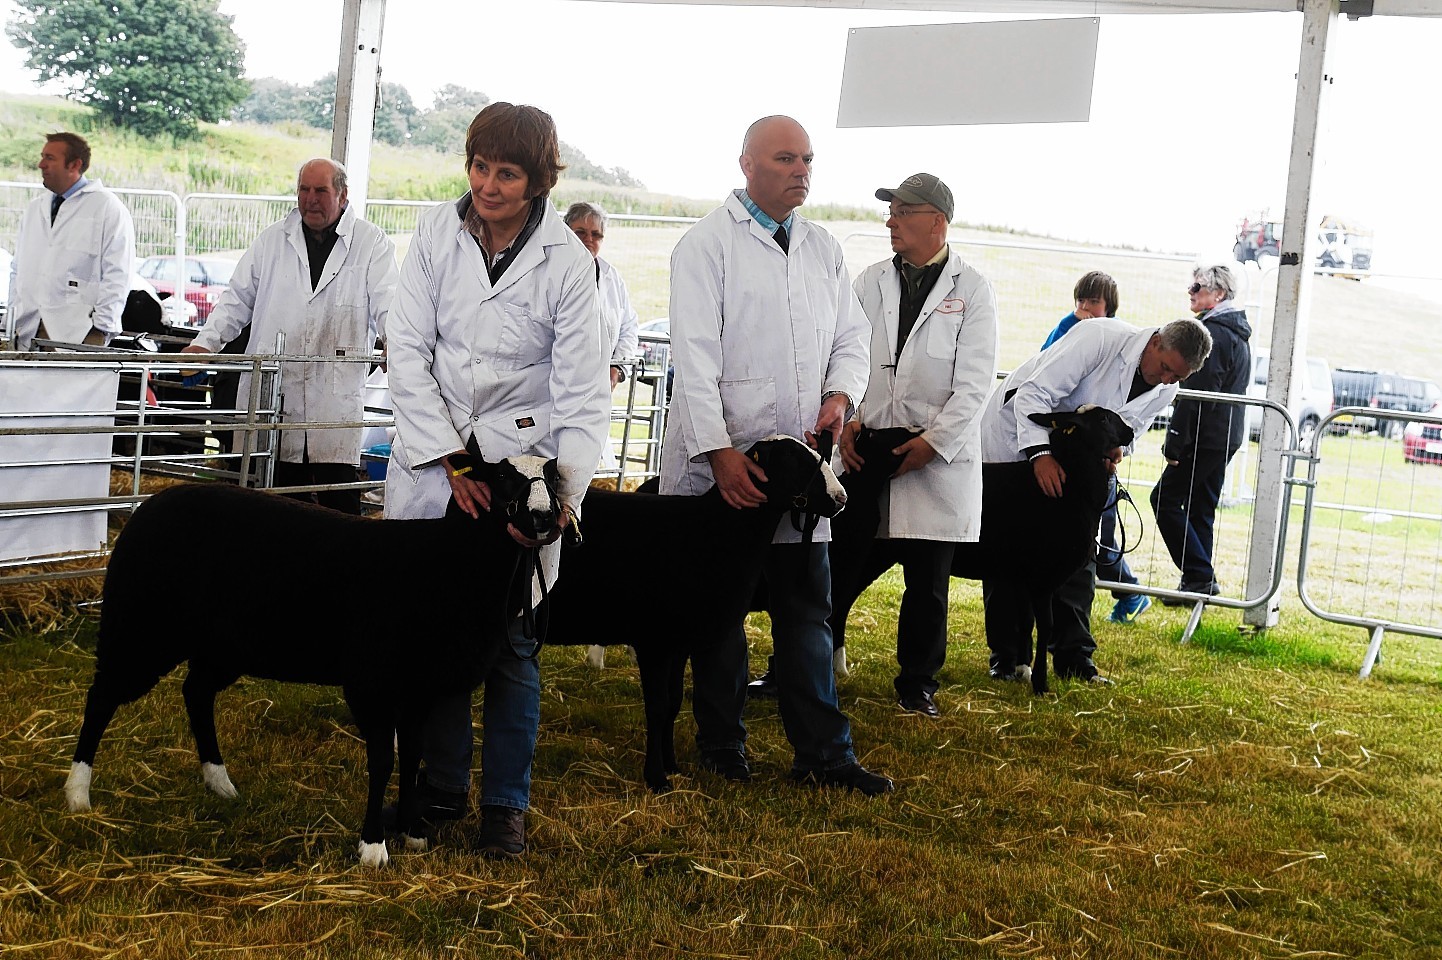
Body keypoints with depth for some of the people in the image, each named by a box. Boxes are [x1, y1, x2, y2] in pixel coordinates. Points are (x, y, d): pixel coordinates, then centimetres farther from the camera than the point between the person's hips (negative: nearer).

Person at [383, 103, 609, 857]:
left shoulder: (567, 261, -7)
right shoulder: (436, 233, -3)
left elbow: (583, 392, -9)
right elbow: (408, 352, -4)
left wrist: (566, 493, -21)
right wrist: (451, 461, -12)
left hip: (521, 463, -2)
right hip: (431, 460, 2)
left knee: (511, 643, 2)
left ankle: (505, 804, 16)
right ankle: (439, 788, 22)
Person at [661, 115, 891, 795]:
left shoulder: (824, 250, 14)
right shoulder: (709, 243, -6)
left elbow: (851, 337, 17)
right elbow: (694, 355, -13)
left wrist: (840, 394, -5)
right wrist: (718, 451, -21)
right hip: (720, 457, -5)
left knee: (807, 607, 6)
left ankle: (822, 752, 11)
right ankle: (721, 745, 20)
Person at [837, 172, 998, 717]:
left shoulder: (972, 290, -1)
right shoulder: (869, 282, 10)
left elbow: (975, 381, -6)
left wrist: (934, 440, -14)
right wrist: (845, 418, -9)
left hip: (937, 459, -2)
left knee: (928, 582, 5)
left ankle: (917, 683, 20)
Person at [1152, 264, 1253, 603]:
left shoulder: (1214, 333, -16)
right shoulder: (1237, 333, 17)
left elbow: (1197, 394, -21)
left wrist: (1175, 443, -20)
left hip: (1205, 436, -10)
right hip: (1225, 438, 10)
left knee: (1165, 499, -7)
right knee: (1200, 508, 14)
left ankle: (1199, 576, -9)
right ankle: (1200, 582, 16)